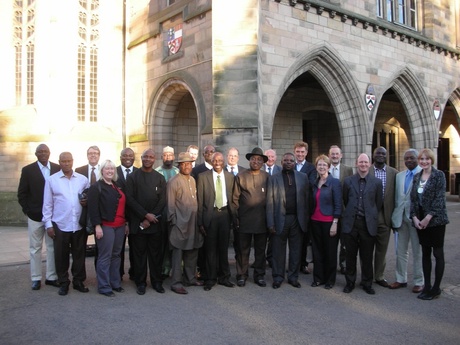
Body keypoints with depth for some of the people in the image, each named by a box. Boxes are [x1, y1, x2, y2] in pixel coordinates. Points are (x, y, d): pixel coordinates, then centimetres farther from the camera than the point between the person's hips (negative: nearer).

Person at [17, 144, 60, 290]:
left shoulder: (58, 169, 3)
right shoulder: (28, 170, 0)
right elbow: (22, 193, 1)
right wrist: (27, 211, -5)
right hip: (35, 216, -1)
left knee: (53, 247, 7)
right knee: (35, 248, 7)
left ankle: (51, 277, 17)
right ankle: (36, 279, 17)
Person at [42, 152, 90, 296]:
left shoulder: (83, 179, 4)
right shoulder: (51, 180, 0)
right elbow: (47, 204, 1)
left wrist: (87, 202, -9)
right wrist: (48, 224, -2)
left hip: (79, 224, 2)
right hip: (60, 225, -1)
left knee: (79, 254, 10)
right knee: (61, 256, 8)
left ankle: (78, 281, 24)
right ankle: (63, 283, 22)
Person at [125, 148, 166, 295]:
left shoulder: (160, 178, 7)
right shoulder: (132, 177, 3)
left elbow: (162, 200, 1)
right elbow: (129, 198, -5)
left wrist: (150, 219, -8)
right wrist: (145, 215, -13)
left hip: (154, 222, 1)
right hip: (137, 222, -1)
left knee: (155, 253, 6)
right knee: (139, 253, 5)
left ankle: (157, 281, 17)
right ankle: (140, 282, 16)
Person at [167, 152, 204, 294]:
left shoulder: (193, 180, 12)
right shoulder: (173, 182, -9)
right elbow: (170, 205, -10)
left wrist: (199, 221, 12)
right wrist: (173, 222, -10)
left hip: (193, 222, 7)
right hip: (180, 223, -7)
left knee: (192, 252, 15)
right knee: (178, 253, 0)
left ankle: (189, 277, 29)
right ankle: (176, 282, 8)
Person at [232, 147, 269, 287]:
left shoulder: (267, 177, 7)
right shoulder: (240, 176, 2)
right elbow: (235, 198, 1)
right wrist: (235, 218, -3)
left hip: (262, 220, 2)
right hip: (244, 220, -1)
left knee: (260, 249, 9)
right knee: (243, 249, 6)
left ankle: (259, 275, 21)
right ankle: (241, 275, 17)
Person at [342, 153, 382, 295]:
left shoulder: (377, 182, 3)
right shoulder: (348, 181, 5)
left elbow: (378, 203, 7)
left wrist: (370, 215, 9)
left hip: (368, 224, 0)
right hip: (350, 223, 1)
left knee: (367, 256, 7)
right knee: (350, 255, 8)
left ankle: (367, 283, 23)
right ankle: (350, 282, 22)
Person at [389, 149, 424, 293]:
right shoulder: (399, 176, 12)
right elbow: (396, 198, 11)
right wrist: (395, 216, 6)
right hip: (401, 217, 5)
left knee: (417, 251, 6)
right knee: (400, 251, 12)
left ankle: (419, 282, 18)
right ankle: (401, 279, 24)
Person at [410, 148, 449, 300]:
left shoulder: (439, 175, -5)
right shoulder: (416, 177, 9)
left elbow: (440, 198, -12)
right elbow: (413, 198, 8)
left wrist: (428, 217, -16)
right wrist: (415, 217, -4)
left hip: (435, 220, -5)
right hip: (420, 220, 5)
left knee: (438, 253, 2)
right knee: (425, 253, 10)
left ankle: (436, 288, 11)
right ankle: (427, 286, 18)